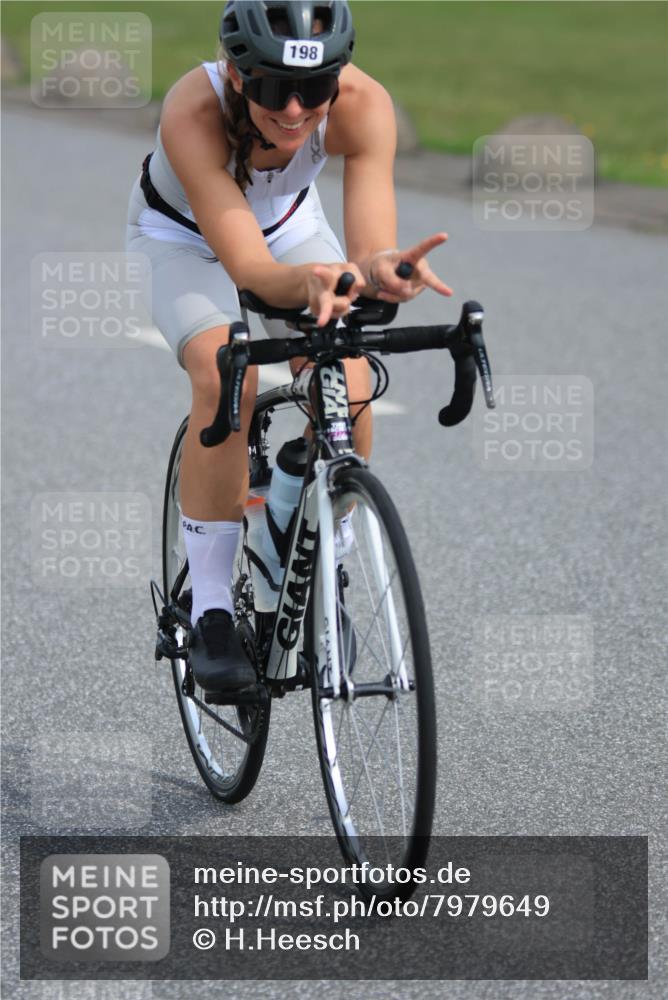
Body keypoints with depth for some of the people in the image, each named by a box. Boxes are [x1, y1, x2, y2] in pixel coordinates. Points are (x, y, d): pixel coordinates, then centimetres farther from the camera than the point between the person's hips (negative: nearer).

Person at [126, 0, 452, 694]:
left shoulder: (363, 104, -34)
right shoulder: (193, 111, -40)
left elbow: (373, 250, -37)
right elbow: (249, 267, -45)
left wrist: (382, 272, -61)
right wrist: (309, 281, -66)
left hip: (290, 223, 3)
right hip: (184, 235, -2)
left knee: (347, 385, -20)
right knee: (226, 375, -30)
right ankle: (210, 612, -17)